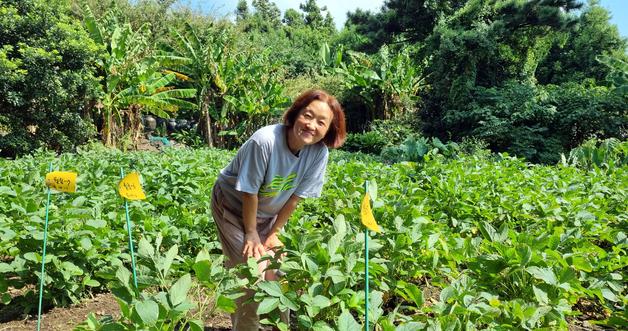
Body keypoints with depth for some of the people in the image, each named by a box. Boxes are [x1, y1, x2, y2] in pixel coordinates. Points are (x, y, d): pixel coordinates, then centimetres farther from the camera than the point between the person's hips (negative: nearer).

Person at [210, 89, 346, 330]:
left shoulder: (319, 152, -20)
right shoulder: (265, 141, -34)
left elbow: (295, 197, -11)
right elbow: (250, 192, -24)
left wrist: (273, 233, -4)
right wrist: (251, 233, -13)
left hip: (268, 214, 4)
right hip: (234, 206, -4)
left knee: (277, 274, 3)